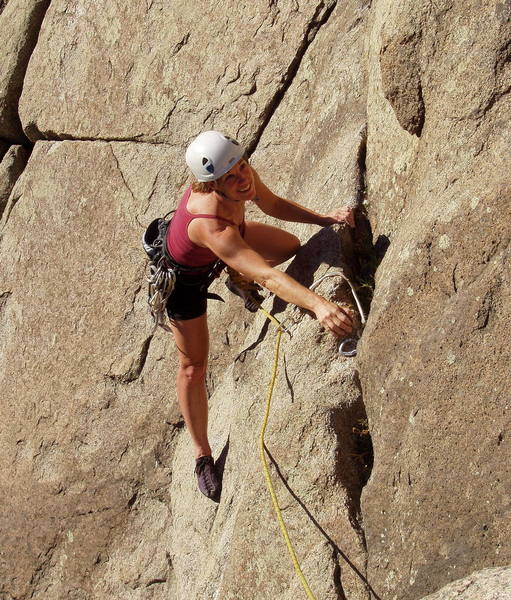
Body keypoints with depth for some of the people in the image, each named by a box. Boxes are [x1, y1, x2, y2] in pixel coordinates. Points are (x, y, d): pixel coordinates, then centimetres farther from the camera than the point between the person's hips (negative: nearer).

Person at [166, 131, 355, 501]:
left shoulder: (243, 177, -28)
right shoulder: (210, 225, -49)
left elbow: (273, 204, -5)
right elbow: (268, 277, -56)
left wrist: (325, 219, -15)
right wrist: (317, 304, -68)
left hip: (222, 246, 7)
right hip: (185, 275, -7)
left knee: (291, 247, 20)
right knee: (193, 367, 5)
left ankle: (240, 282, 50)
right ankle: (203, 456, 24)